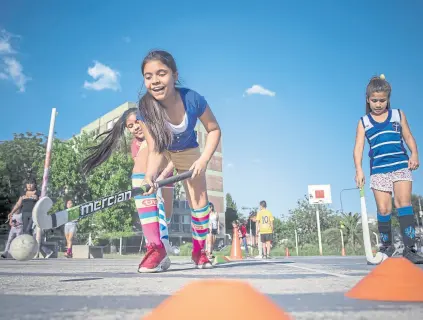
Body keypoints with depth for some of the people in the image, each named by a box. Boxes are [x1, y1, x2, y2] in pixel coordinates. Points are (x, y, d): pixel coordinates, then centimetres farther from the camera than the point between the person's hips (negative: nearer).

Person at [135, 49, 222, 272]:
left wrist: (204, 159, -30)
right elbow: (155, 150, -33)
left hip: (188, 152, 1)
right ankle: (156, 249, -19)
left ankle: (199, 251, 27)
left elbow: (214, 130, -19)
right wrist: (150, 174, -53)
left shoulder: (193, 99, -35)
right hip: (161, 150, 0)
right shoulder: (145, 108, -34)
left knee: (200, 202, 0)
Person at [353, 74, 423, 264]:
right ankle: (386, 245, 16)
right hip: (378, 170, 0)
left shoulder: (398, 115, 12)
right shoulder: (364, 122, 8)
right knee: (383, 209, 0)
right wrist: (359, 169, -12)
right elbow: (358, 147, 0)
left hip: (401, 166, 0)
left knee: (404, 202, -11)